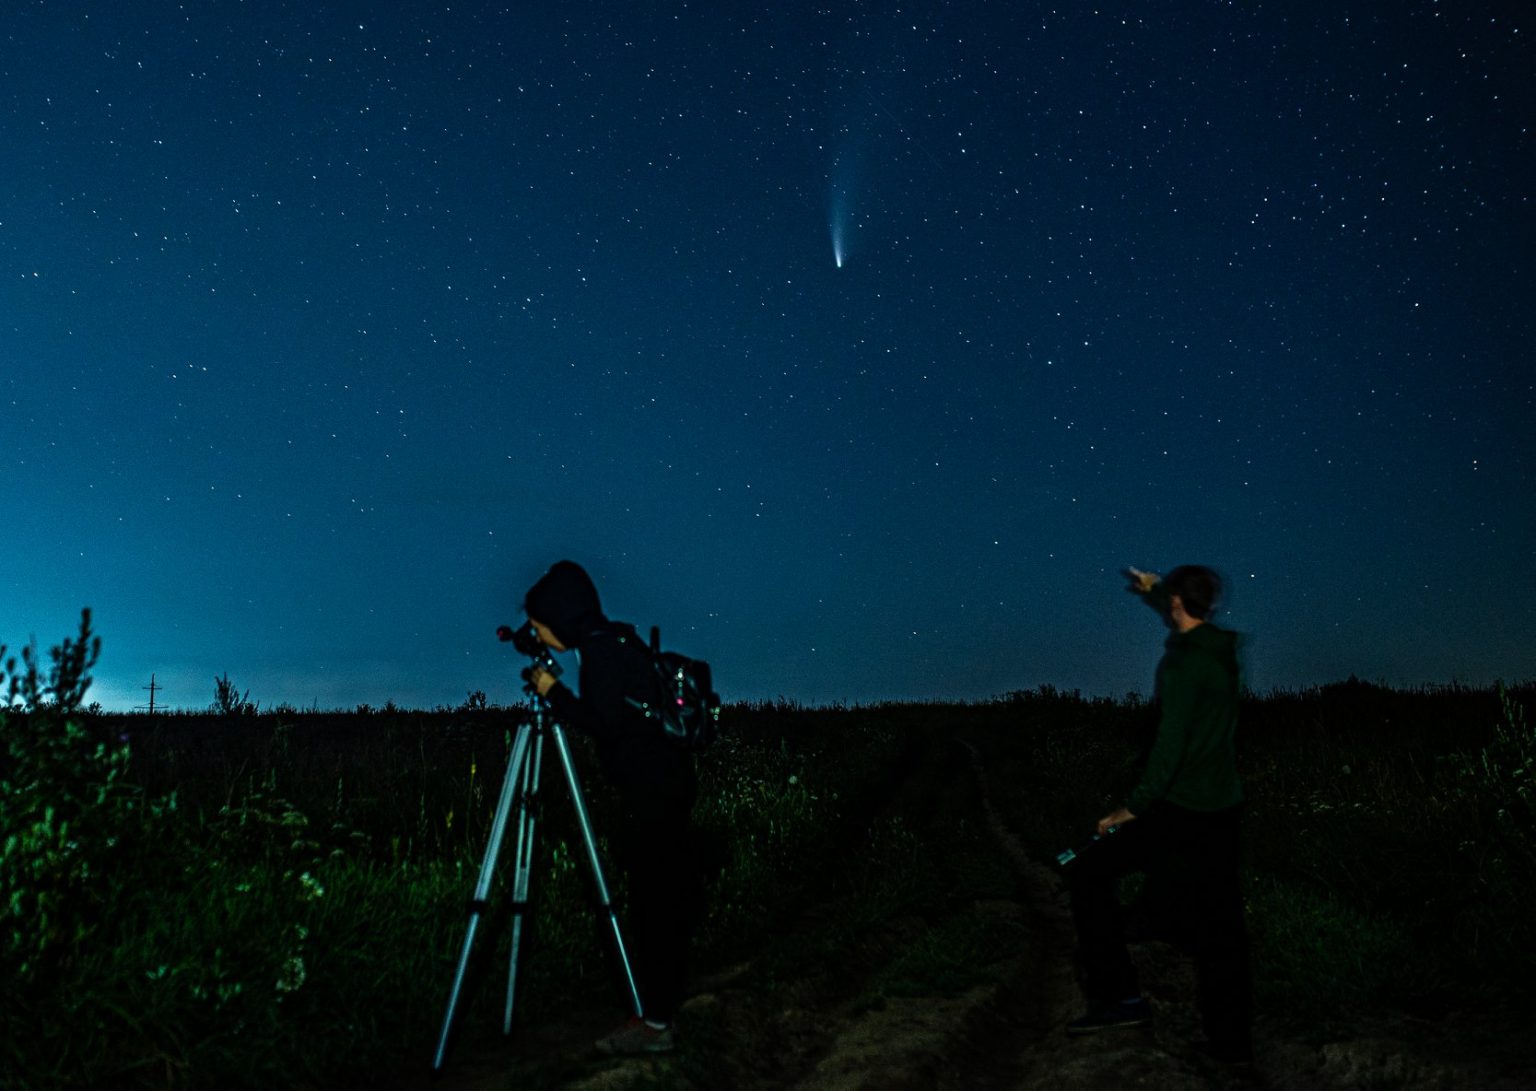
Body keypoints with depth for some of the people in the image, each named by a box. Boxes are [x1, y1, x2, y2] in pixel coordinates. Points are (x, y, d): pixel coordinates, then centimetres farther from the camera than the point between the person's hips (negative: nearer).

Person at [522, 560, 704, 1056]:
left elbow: (603, 723, -20)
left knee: (653, 902, -4)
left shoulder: (601, 650, -14)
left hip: (652, 792, -10)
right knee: (670, 895, 16)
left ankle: (655, 1023, 3)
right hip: (666, 783, 10)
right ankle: (663, 995, 28)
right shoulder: (618, 641, 14)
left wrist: (555, 692, -10)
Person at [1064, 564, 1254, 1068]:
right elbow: (1185, 626, 31)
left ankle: (1118, 995, 1)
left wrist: (1134, 808, -17)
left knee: (1088, 873, 3)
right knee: (1219, 922, 13)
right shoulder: (1224, 650, 6)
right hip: (1224, 807, 8)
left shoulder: (1182, 660, -17)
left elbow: (1171, 743, -23)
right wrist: (1152, 591, 45)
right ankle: (1232, 1040, 21)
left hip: (1181, 809, -8)